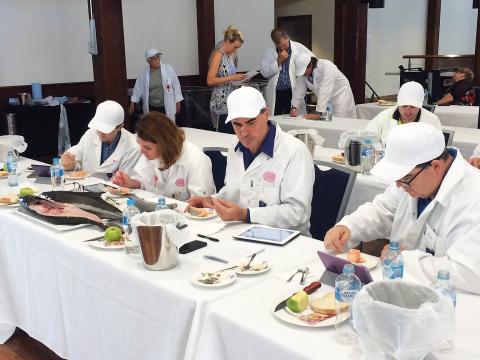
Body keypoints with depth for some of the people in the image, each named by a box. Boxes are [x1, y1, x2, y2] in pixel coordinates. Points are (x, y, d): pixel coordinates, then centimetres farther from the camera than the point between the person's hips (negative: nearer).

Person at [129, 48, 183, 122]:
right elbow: (138, 88, 8)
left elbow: (176, 85, -1)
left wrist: (178, 102, 0)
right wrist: (132, 103, 10)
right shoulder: (143, 72, 0)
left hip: (167, 107, -1)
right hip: (151, 108, 2)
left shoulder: (169, 69, -6)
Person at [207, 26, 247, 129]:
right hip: (221, 103, -8)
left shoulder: (230, 54, 11)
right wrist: (232, 78, -20)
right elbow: (210, 81, -19)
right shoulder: (218, 55, -12)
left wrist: (238, 78, 6)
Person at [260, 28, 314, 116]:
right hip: (275, 93, 2)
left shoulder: (299, 48, -1)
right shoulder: (270, 51, 6)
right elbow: (264, 72, -1)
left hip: (293, 92, -1)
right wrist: (278, 61, -11)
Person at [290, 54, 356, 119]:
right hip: (326, 101, 6)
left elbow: (325, 92, -38)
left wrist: (318, 113, -44)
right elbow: (299, 90, -8)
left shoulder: (326, 67, -30)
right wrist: (294, 107, -23)